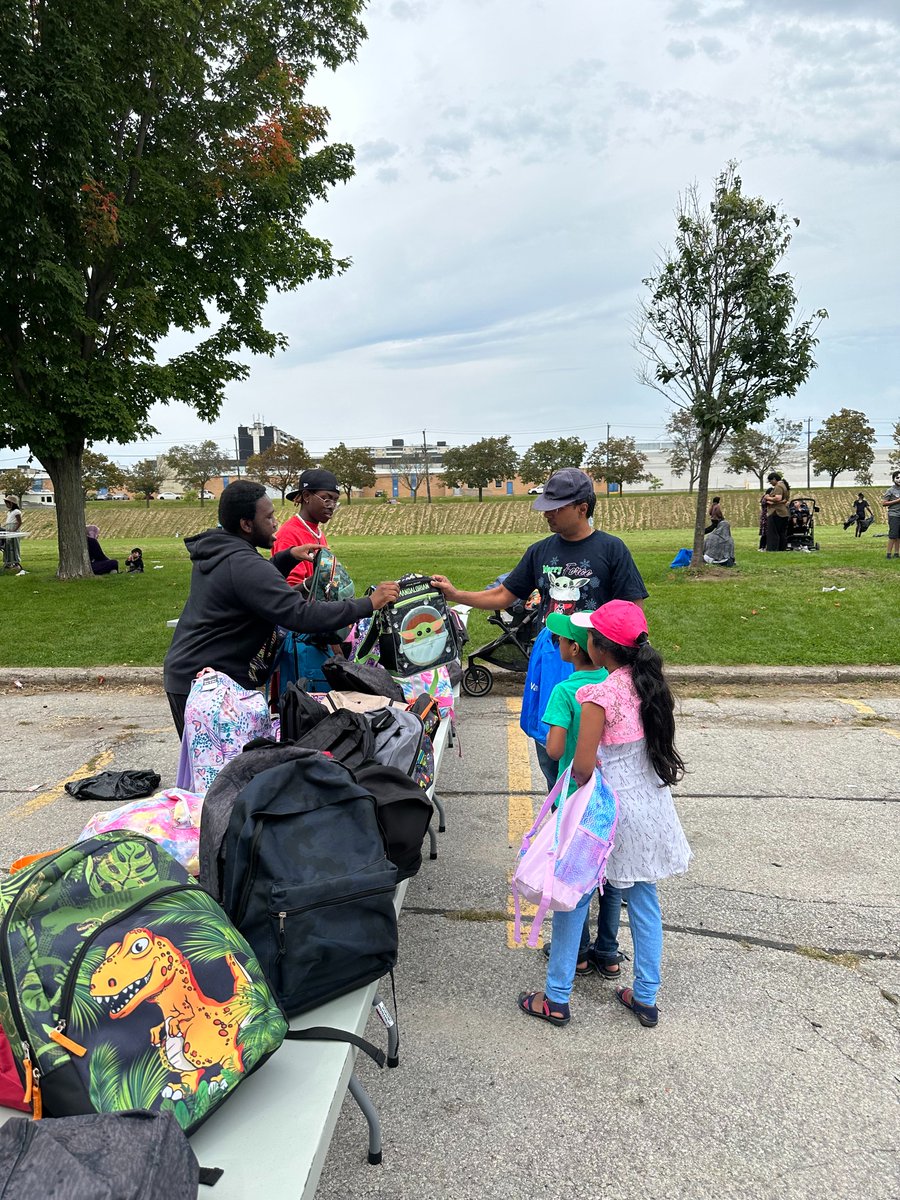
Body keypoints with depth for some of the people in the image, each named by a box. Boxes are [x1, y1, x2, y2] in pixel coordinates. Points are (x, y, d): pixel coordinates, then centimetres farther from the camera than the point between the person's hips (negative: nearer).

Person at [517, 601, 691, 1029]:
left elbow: (583, 766, -20)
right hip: (652, 805, 7)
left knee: (572, 899, 9)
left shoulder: (599, 696, -23)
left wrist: (577, 775, -1)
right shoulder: (650, 684, -3)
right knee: (644, 901, 18)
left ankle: (556, 999, 21)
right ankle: (646, 998, 31)